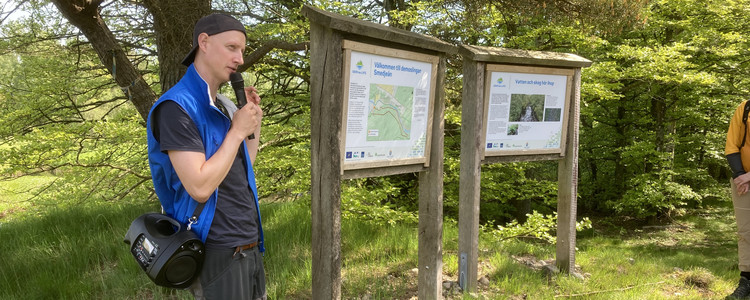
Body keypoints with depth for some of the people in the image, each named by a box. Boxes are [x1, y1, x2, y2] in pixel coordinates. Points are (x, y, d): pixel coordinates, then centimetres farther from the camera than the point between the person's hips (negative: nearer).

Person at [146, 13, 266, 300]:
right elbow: (200, 187, -24)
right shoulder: (177, 106, -16)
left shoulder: (220, 106, 11)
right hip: (219, 253, -8)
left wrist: (254, 123, 7)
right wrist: (237, 131, -16)